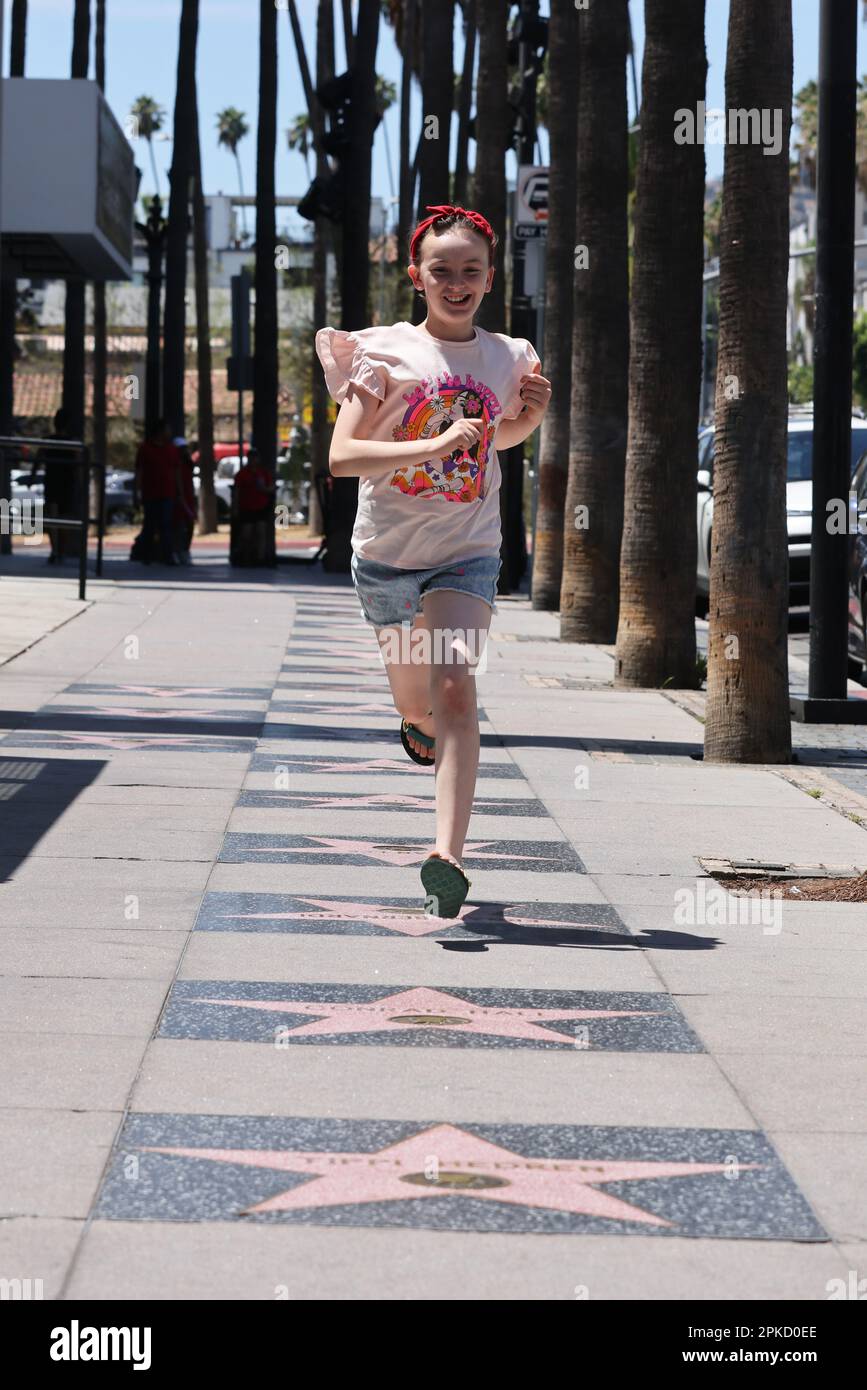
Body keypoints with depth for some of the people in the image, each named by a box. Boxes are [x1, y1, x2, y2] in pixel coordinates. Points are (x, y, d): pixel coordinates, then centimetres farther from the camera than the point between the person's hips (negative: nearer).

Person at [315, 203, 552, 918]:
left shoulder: (508, 358, 3)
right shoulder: (386, 352, -8)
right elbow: (341, 456, -18)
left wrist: (532, 414, 2)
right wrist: (435, 446, -29)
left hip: (468, 552, 0)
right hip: (388, 549, 0)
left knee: (453, 690, -21)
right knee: (414, 699, 18)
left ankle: (449, 853, -30)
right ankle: (417, 723, 59)